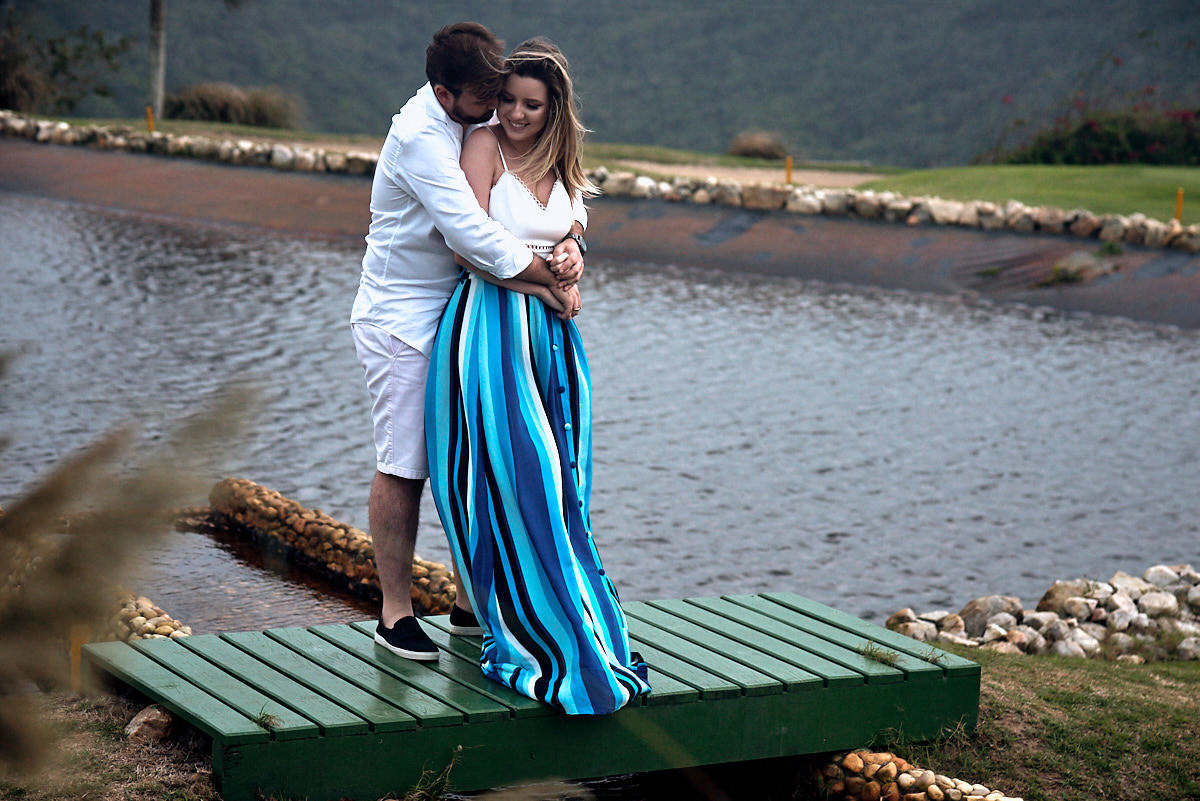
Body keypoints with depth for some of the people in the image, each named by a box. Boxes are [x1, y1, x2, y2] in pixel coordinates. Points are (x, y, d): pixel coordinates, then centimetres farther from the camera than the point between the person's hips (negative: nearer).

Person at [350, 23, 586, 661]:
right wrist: (551, 277, -21)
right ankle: (395, 612, 10)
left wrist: (570, 245, -13)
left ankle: (470, 602, 18)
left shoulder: (484, 120, 2)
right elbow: (473, 236, -29)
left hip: (460, 314, 7)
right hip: (401, 321, -7)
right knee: (402, 467, -1)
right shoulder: (420, 136, -22)